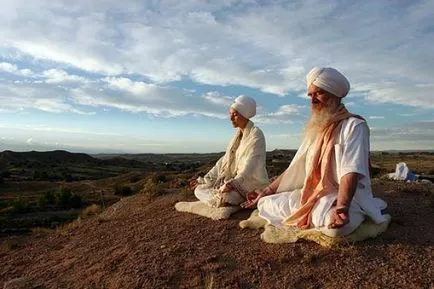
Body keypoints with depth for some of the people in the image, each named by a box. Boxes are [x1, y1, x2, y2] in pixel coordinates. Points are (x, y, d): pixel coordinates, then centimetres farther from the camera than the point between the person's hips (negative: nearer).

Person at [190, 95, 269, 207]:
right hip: (235, 182, 7)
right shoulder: (238, 135, 12)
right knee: (199, 189, 0)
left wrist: (234, 183, -39)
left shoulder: (256, 134, -12)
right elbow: (225, 160, 13)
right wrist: (204, 179, 9)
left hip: (251, 184, -7)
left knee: (223, 199, -32)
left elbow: (250, 165, -24)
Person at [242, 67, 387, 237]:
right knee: (265, 203, -3)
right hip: (313, 195, 6)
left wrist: (341, 206, -40)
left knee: (334, 225, -39)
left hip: (347, 197, -6)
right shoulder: (315, 129, 14)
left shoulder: (354, 125, -9)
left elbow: (351, 172, -24)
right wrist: (267, 191, 11)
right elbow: (295, 169, 15)